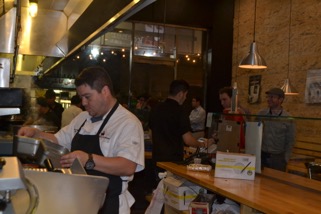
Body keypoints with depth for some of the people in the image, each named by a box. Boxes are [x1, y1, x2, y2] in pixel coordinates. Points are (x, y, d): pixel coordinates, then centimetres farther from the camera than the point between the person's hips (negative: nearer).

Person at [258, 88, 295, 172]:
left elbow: (290, 140, 1)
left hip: (278, 157, -2)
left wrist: (285, 159, -2)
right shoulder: (261, 114, 0)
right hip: (261, 155, 2)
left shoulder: (288, 118, -5)